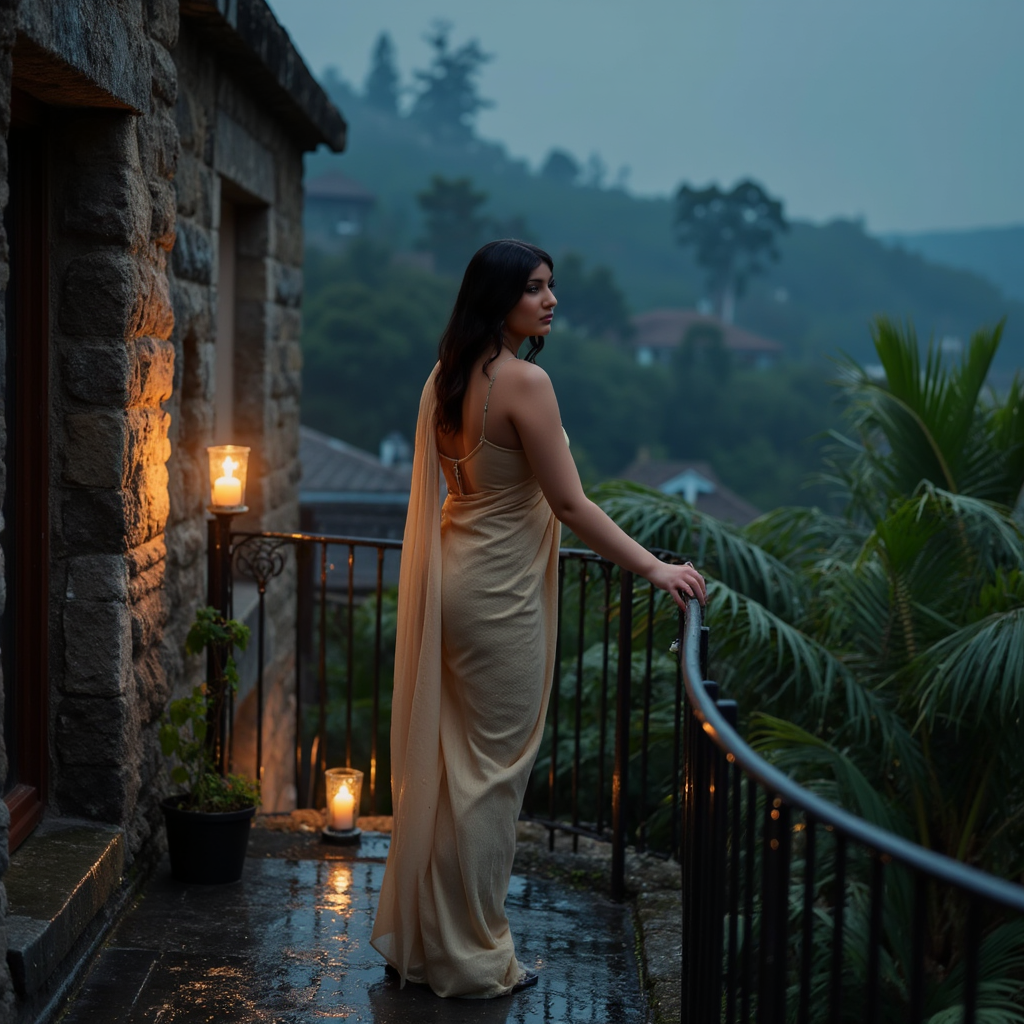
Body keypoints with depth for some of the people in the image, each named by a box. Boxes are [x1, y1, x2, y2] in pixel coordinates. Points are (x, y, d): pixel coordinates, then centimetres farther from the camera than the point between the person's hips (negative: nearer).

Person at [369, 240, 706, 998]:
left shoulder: (449, 376, 9)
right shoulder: (525, 381, -17)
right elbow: (570, 504, -18)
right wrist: (654, 568, -12)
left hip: (453, 576, 9)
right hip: (498, 591, -9)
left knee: (444, 760, 16)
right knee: (492, 771, 2)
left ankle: (417, 937, 28)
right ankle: (471, 957, 14)